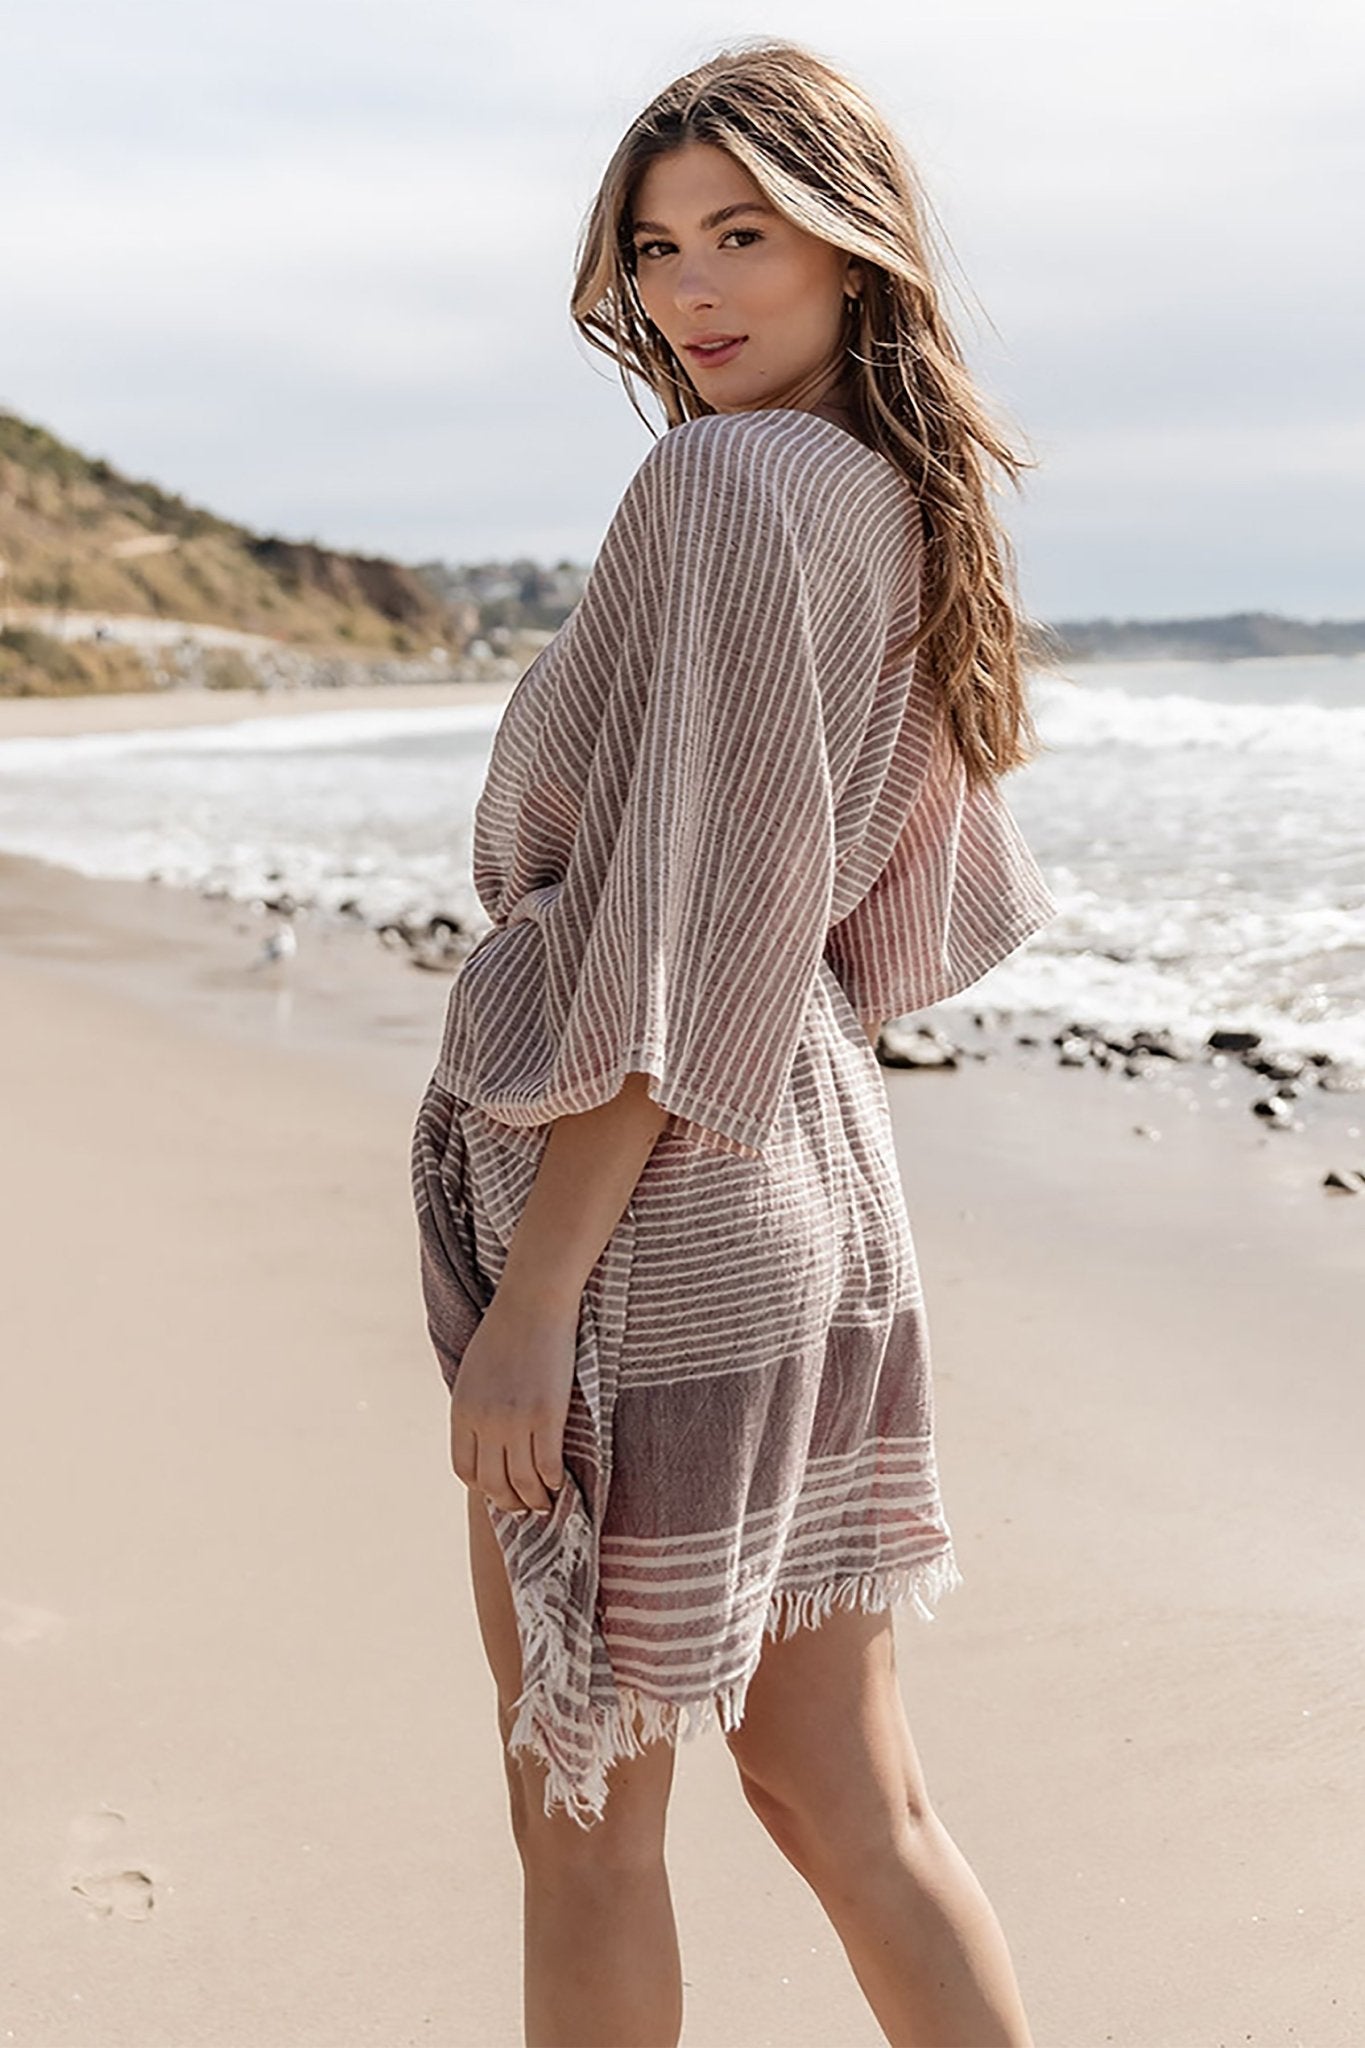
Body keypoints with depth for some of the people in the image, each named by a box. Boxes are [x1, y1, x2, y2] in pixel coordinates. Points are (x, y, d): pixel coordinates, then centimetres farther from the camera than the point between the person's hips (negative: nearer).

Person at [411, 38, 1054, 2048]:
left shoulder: (722, 481, -15)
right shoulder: (904, 501, 11)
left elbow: (675, 938, -21)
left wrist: (535, 1291, -19)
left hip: (644, 1206, -8)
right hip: (819, 1190, 9)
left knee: (583, 1814, 9)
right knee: (850, 1804, 16)